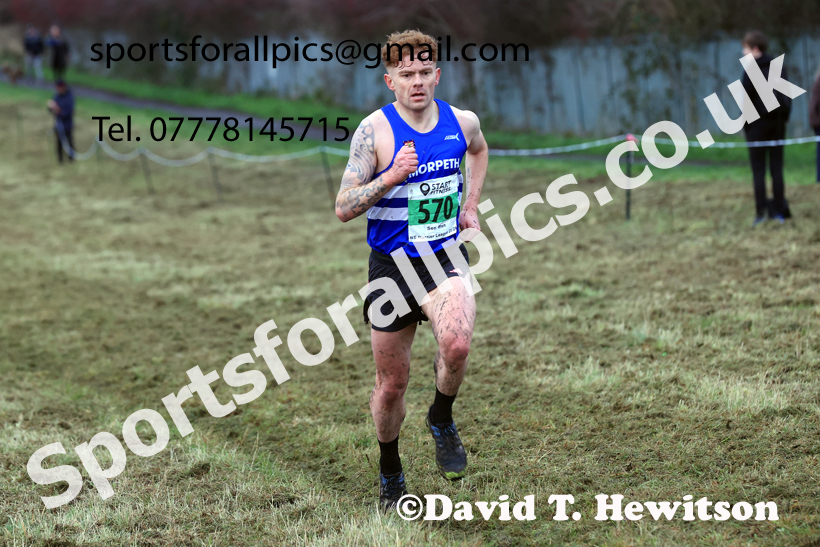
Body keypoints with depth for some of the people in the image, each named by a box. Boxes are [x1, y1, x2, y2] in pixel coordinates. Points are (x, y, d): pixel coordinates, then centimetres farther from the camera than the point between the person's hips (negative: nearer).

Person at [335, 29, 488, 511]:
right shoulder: (374, 131, -11)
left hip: (446, 259, 1)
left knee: (457, 344, -29)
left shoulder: (463, 122, 0)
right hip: (391, 265, -1)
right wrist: (393, 176, -26)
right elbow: (344, 208, -13)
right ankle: (390, 473, 32)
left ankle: (442, 420, 2)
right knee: (392, 382, 7)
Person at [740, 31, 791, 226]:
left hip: (758, 122, -5)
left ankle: (761, 211, -8)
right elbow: (787, 95, 9)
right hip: (778, 122, 5)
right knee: (777, 168, 8)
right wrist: (783, 118, 11)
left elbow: (747, 97, -13)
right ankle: (779, 211, 6)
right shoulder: (779, 68, 9)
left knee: (758, 169, -2)